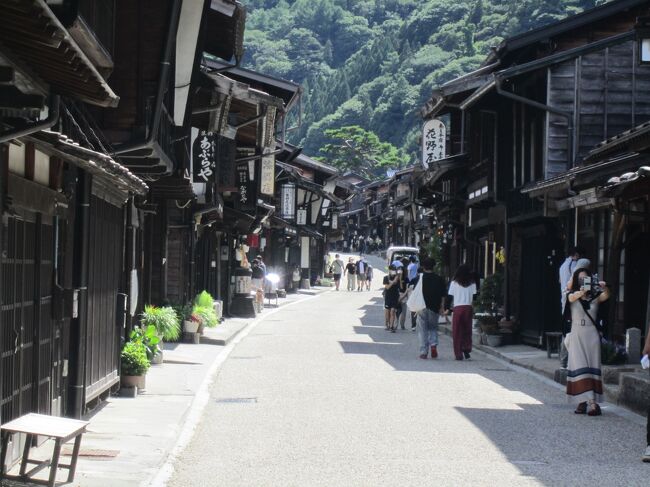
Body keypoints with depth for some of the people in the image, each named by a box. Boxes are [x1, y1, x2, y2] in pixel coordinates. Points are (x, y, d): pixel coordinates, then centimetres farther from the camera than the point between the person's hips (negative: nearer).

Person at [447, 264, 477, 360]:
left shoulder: (454, 282, 1)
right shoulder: (472, 283, 5)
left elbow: (450, 296, 0)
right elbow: (474, 297, 4)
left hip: (457, 308, -2)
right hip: (468, 308, 2)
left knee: (457, 332, 3)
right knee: (467, 331, 13)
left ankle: (459, 354, 1)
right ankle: (467, 350, -3)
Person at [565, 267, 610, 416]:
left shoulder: (595, 296, 6)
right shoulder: (573, 295, 4)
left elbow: (606, 296, -14)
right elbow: (572, 297, -19)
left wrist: (604, 288, -37)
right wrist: (582, 292, -41)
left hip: (592, 335, 1)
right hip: (577, 335, -1)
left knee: (592, 368, -3)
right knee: (579, 368, -9)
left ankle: (592, 402, -7)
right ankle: (590, 402, -11)